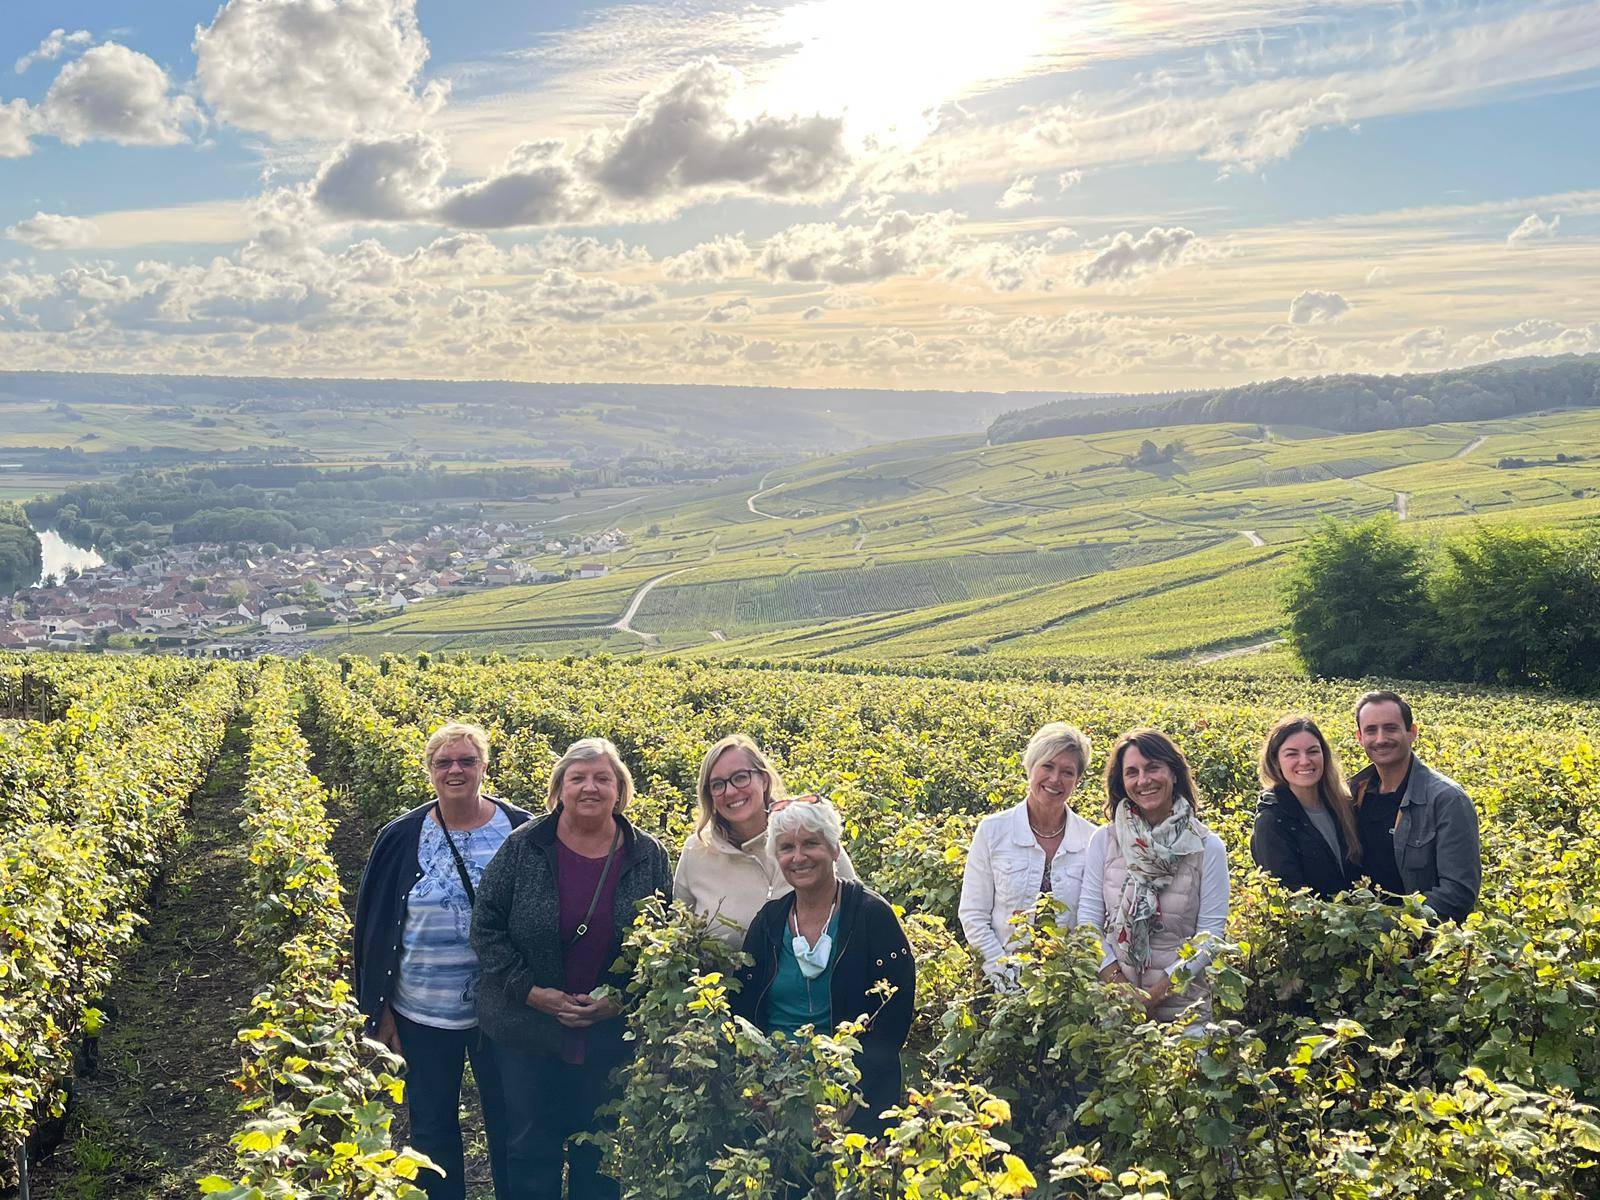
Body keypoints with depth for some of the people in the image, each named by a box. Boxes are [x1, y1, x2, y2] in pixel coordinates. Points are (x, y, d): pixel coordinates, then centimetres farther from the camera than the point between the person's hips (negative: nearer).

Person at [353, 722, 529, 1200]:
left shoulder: (522, 831, -8)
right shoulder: (401, 838, -4)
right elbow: (373, 928, 1)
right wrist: (380, 1014, 0)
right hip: (421, 1014, 1)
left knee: (508, 1124, 11)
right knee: (431, 1126, 15)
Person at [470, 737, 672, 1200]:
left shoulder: (648, 857, -3)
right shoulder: (523, 847, -6)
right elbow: (486, 927, -4)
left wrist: (621, 999, -12)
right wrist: (530, 991, -14)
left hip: (612, 1036, 1)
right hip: (526, 1032, 0)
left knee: (599, 1159, 13)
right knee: (531, 1150, 12)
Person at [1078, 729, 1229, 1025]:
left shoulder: (1208, 848, -2)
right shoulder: (1103, 840, 2)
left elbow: (1211, 934, -5)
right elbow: (1088, 919, 0)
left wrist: (1158, 992, -15)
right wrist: (1119, 987, -13)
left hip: (1182, 1003, -1)